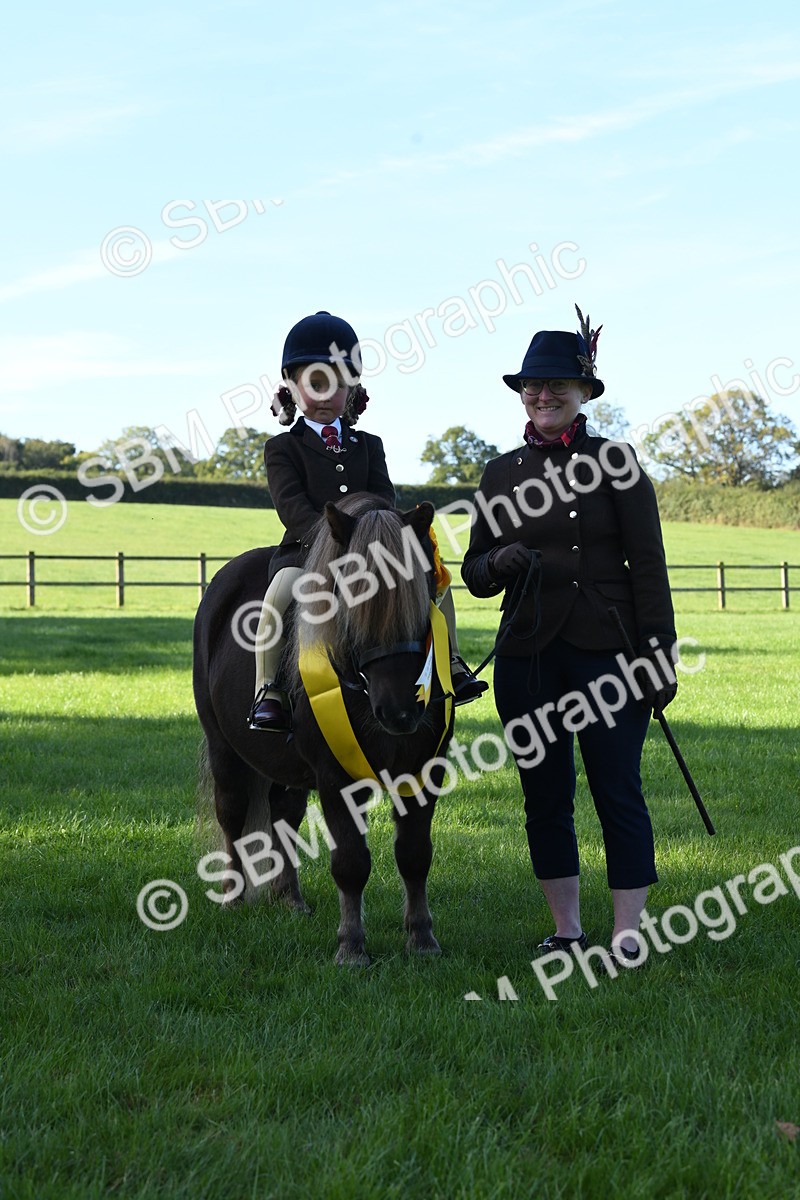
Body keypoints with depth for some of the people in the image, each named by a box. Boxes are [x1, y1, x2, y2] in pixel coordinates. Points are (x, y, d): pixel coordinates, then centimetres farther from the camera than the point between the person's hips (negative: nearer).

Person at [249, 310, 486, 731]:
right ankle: (267, 690, -29)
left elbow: (384, 500, 7)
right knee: (283, 587, -35)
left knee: (434, 576, -10)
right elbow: (290, 505, -9)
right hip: (306, 551, -4)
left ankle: (450, 663, 3)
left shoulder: (368, 446, 19)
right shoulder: (283, 448, 6)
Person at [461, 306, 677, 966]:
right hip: (529, 654, 4)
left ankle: (627, 934, 2)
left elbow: (648, 565, -1)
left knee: (618, 792, -4)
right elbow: (475, 571, 14)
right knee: (545, 795, 8)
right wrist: (499, 563, -9)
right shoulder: (503, 473, 11)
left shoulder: (615, 461, 1)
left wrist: (660, 653, -7)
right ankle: (567, 931, 18)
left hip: (608, 648, -4)